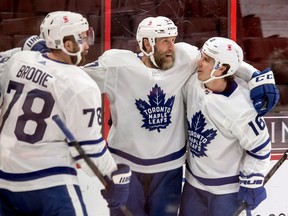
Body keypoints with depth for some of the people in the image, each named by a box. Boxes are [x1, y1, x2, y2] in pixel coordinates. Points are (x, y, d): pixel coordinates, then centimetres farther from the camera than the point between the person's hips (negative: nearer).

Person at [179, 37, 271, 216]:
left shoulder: (240, 108, -30)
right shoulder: (193, 83, -11)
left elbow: (260, 146, -20)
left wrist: (251, 184, -15)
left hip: (227, 188, -6)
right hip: (194, 180, 6)